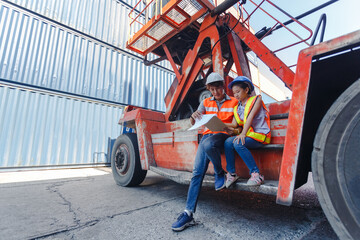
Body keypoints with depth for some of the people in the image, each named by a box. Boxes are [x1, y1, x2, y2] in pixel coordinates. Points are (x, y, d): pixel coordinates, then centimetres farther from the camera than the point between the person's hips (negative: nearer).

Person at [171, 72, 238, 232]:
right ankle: (188, 213, -8)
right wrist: (194, 116, -14)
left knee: (207, 144, -38)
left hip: (223, 135, -3)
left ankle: (220, 173, -9)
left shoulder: (233, 102, 8)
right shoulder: (206, 102, 15)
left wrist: (223, 125, -19)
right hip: (207, 134, 3)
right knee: (197, 172, -12)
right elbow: (193, 123, 11)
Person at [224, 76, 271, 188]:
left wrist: (243, 133, -26)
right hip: (248, 135, 6)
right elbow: (234, 124, 7)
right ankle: (231, 174, -9)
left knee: (238, 143, -30)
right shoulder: (237, 108, 16)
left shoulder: (256, 99, 1)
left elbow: (250, 117, -14)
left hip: (260, 135, -5)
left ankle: (256, 174, -21)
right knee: (228, 142, -20)